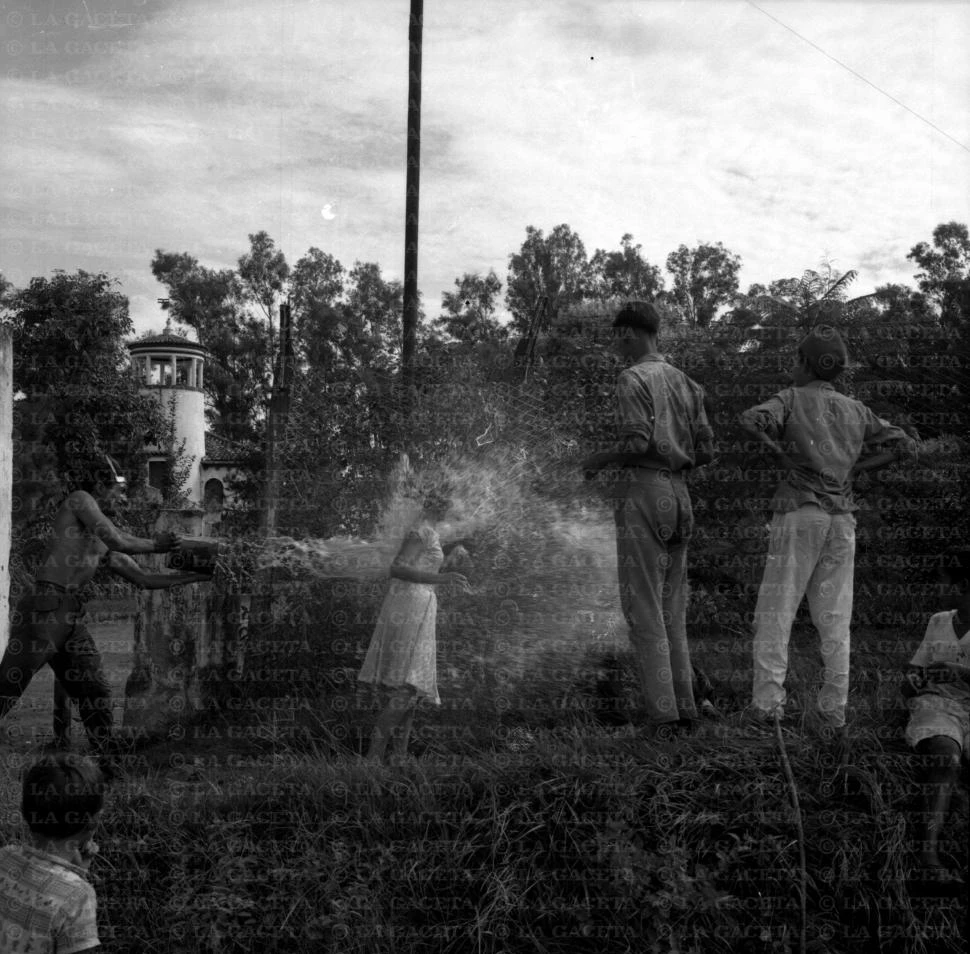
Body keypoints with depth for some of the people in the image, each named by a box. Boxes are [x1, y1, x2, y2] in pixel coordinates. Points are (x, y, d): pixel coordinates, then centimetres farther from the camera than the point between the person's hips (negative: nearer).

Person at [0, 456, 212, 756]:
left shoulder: (104, 548, 23)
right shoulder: (79, 499, 2)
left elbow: (146, 580, 25)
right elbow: (117, 540, -10)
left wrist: (200, 576, 26)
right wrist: (153, 545, 7)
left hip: (71, 617, 9)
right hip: (43, 608, -9)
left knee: (97, 696, 5)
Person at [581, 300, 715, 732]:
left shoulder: (632, 379, -7)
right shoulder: (686, 384, 15)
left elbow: (637, 443, -18)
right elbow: (705, 451, 11)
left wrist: (597, 460, -1)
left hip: (641, 495, -7)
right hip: (677, 495, 7)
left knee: (643, 609, -4)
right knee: (671, 611, 12)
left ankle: (662, 712, -7)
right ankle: (684, 705, 11)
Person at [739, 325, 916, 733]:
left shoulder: (792, 399, 1)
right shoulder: (855, 410, 16)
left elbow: (751, 421, -18)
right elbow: (905, 445, 15)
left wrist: (781, 454, -3)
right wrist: (851, 469, 14)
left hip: (799, 514, -4)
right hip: (841, 520, 4)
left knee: (775, 611, 0)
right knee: (833, 620, 4)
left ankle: (767, 700, -9)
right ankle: (834, 714, 0)